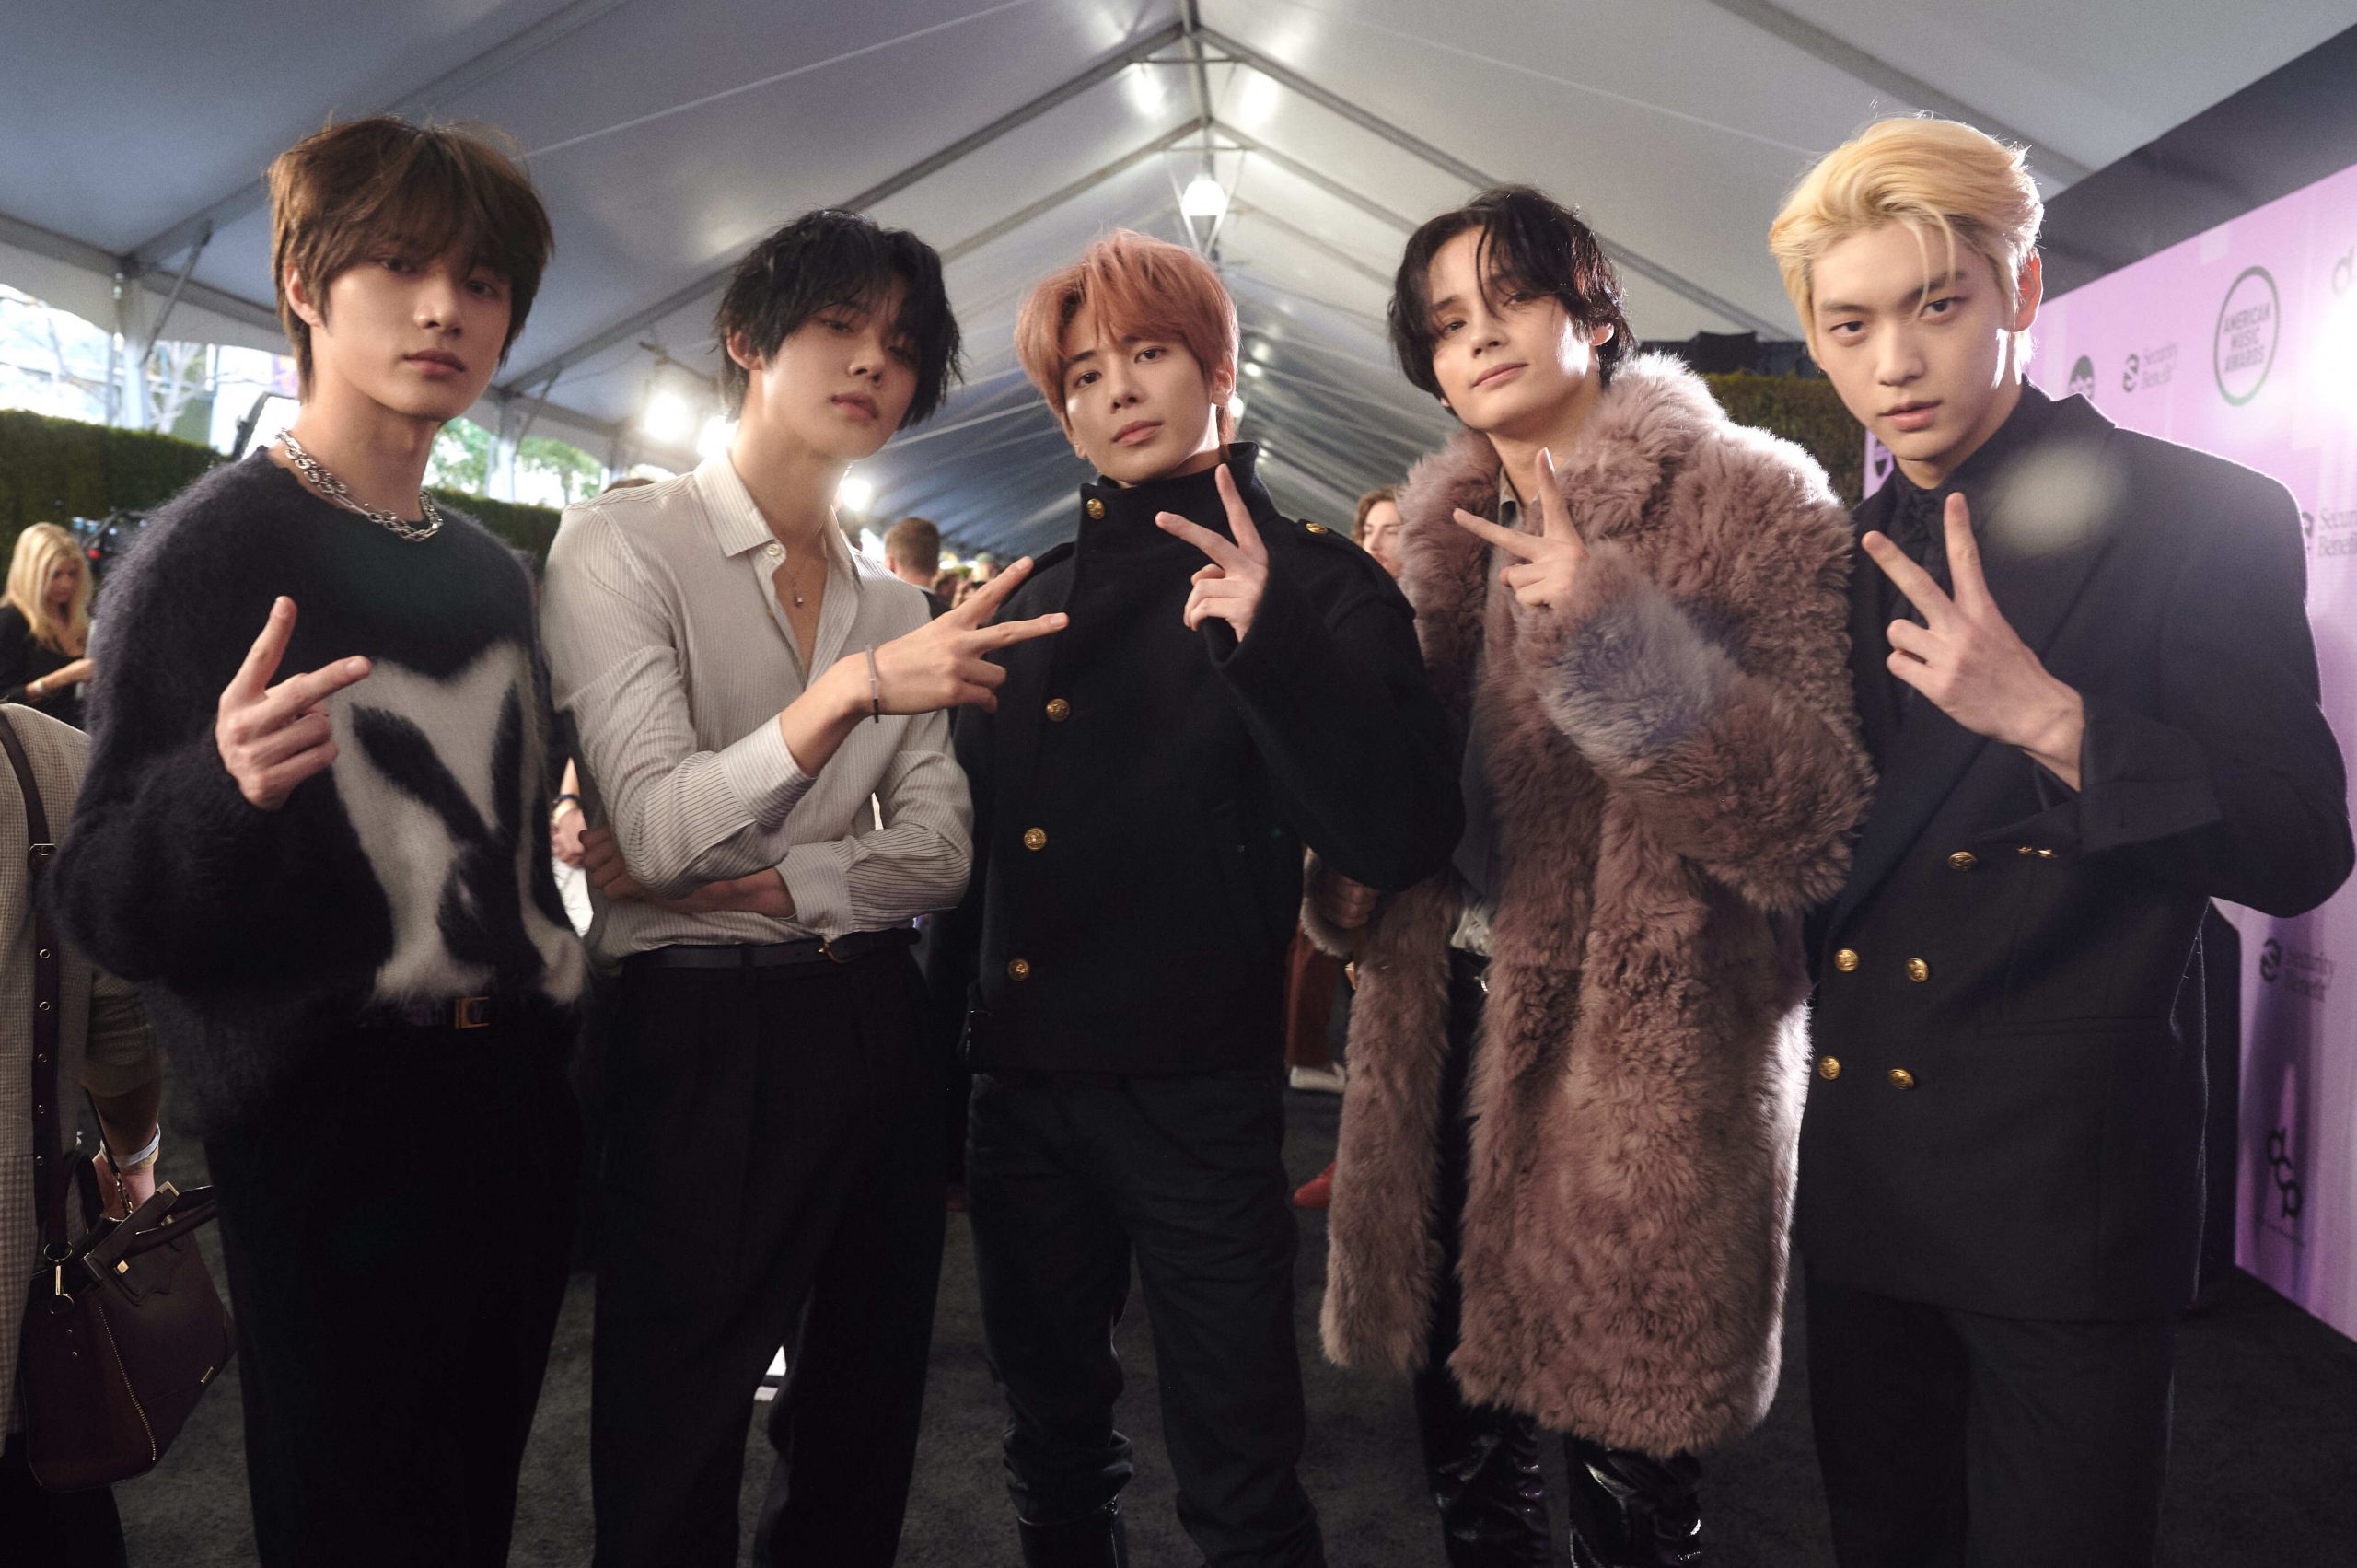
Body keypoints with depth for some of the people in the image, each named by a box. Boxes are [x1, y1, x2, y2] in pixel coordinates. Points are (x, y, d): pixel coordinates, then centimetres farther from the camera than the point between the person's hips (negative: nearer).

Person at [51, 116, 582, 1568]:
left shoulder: (496, 574, 11)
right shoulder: (214, 544, -8)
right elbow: (109, 904, -13)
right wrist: (229, 789, -30)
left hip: (515, 1110, 6)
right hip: (332, 1128, -6)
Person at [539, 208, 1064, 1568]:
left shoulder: (895, 601, 10)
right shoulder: (621, 543, -5)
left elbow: (939, 857, 3)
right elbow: (658, 829, -17)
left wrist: (734, 881, -12)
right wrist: (855, 688, -29)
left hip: (875, 1032, 5)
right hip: (698, 1035, -5)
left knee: (868, 1424, 18)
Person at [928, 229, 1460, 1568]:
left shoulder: (1312, 581, -5)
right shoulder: (1041, 597, 9)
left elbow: (1404, 841, -18)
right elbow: (981, 830, 14)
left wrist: (1271, 644, -27)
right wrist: (942, 1011, 14)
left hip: (1194, 1093, -5)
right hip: (1022, 1084, 5)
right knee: (1056, 1447, 21)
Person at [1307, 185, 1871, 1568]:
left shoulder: (1749, 503, -7)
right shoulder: (1454, 531, 12)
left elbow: (1819, 825, -16)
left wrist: (1614, 636, -24)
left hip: (1643, 1053, -5)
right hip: (1455, 1027, 6)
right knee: (1465, 1439, 17)